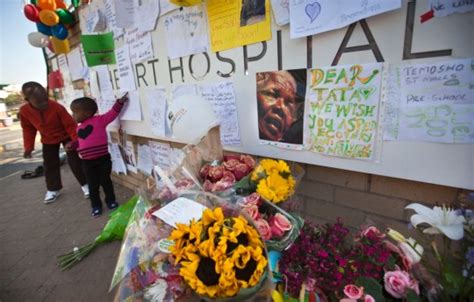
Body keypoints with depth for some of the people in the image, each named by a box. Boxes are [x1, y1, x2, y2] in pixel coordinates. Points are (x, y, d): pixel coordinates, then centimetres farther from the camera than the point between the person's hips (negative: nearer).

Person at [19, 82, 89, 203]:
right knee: (50, 165, 8)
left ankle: (85, 184, 9)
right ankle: (53, 189, 24)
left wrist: (77, 140, -33)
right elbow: (28, 129, -2)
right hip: (48, 141, 4)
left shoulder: (57, 107, -29)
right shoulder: (24, 111, -17)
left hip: (66, 136, -4)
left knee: (74, 161, -5)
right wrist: (28, 146, -5)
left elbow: (70, 124, -23)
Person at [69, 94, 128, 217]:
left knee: (106, 181, 11)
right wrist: (73, 145, 6)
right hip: (87, 162, 5)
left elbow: (112, 113, -12)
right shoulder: (79, 128, 12)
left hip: (103, 159, -5)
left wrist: (120, 102, -21)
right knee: (93, 185, 13)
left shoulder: (99, 120, -8)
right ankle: (96, 206, 28)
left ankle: (111, 201, 30)